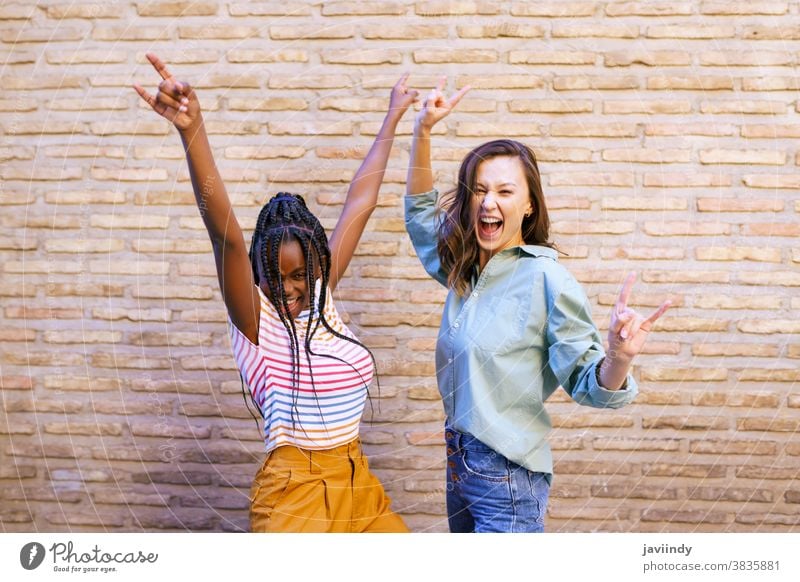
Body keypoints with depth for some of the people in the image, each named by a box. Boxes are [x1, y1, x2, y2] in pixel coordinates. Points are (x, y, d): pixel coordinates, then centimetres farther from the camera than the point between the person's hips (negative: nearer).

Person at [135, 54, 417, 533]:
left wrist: (393, 118, 21)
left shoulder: (323, 296, 3)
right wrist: (192, 130, -40)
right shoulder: (254, 316, -11)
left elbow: (361, 202, 10)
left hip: (359, 484, 6)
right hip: (295, 493, -6)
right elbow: (223, 228, -27)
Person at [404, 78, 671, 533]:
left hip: (507, 476, -7)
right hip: (459, 461, 7)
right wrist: (423, 131, 10)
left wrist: (619, 357, -37)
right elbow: (421, 210, 19)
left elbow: (587, 384, -16)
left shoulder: (546, 278, -17)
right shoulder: (464, 269, 3)